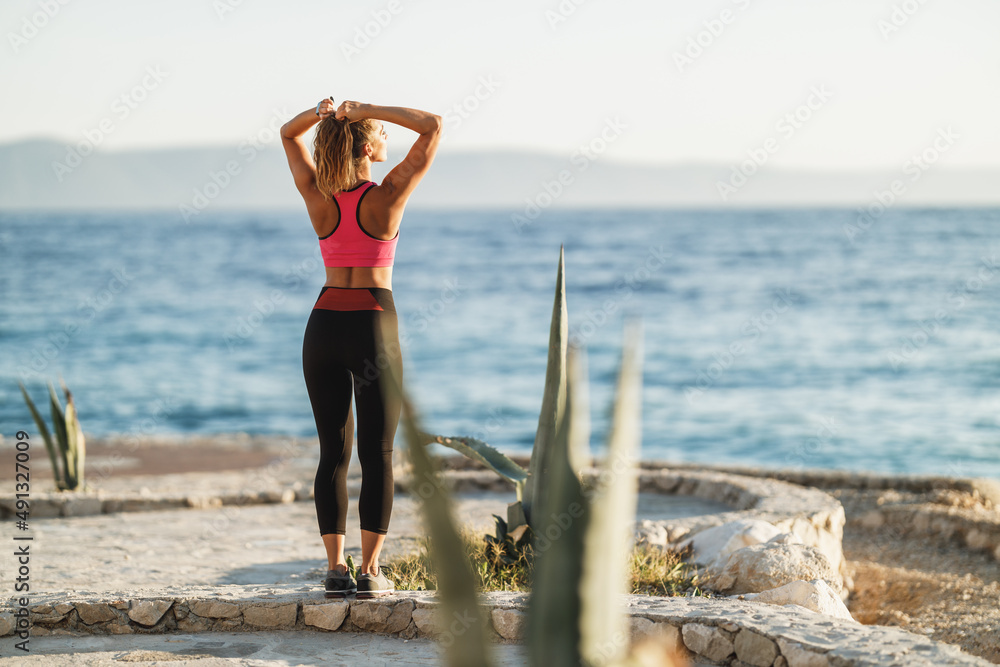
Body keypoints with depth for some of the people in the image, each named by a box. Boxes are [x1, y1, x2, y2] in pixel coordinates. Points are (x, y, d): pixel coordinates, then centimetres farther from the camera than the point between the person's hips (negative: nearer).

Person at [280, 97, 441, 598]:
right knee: (377, 454, 2)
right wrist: (368, 111, -15)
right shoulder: (386, 198, -11)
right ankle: (370, 571, -2)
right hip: (373, 329, -4)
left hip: (323, 326, 4)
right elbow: (432, 126, -8)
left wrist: (316, 115, -6)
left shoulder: (317, 197, -1)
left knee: (334, 453, 8)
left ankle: (336, 569, 4)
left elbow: (287, 134, 15)